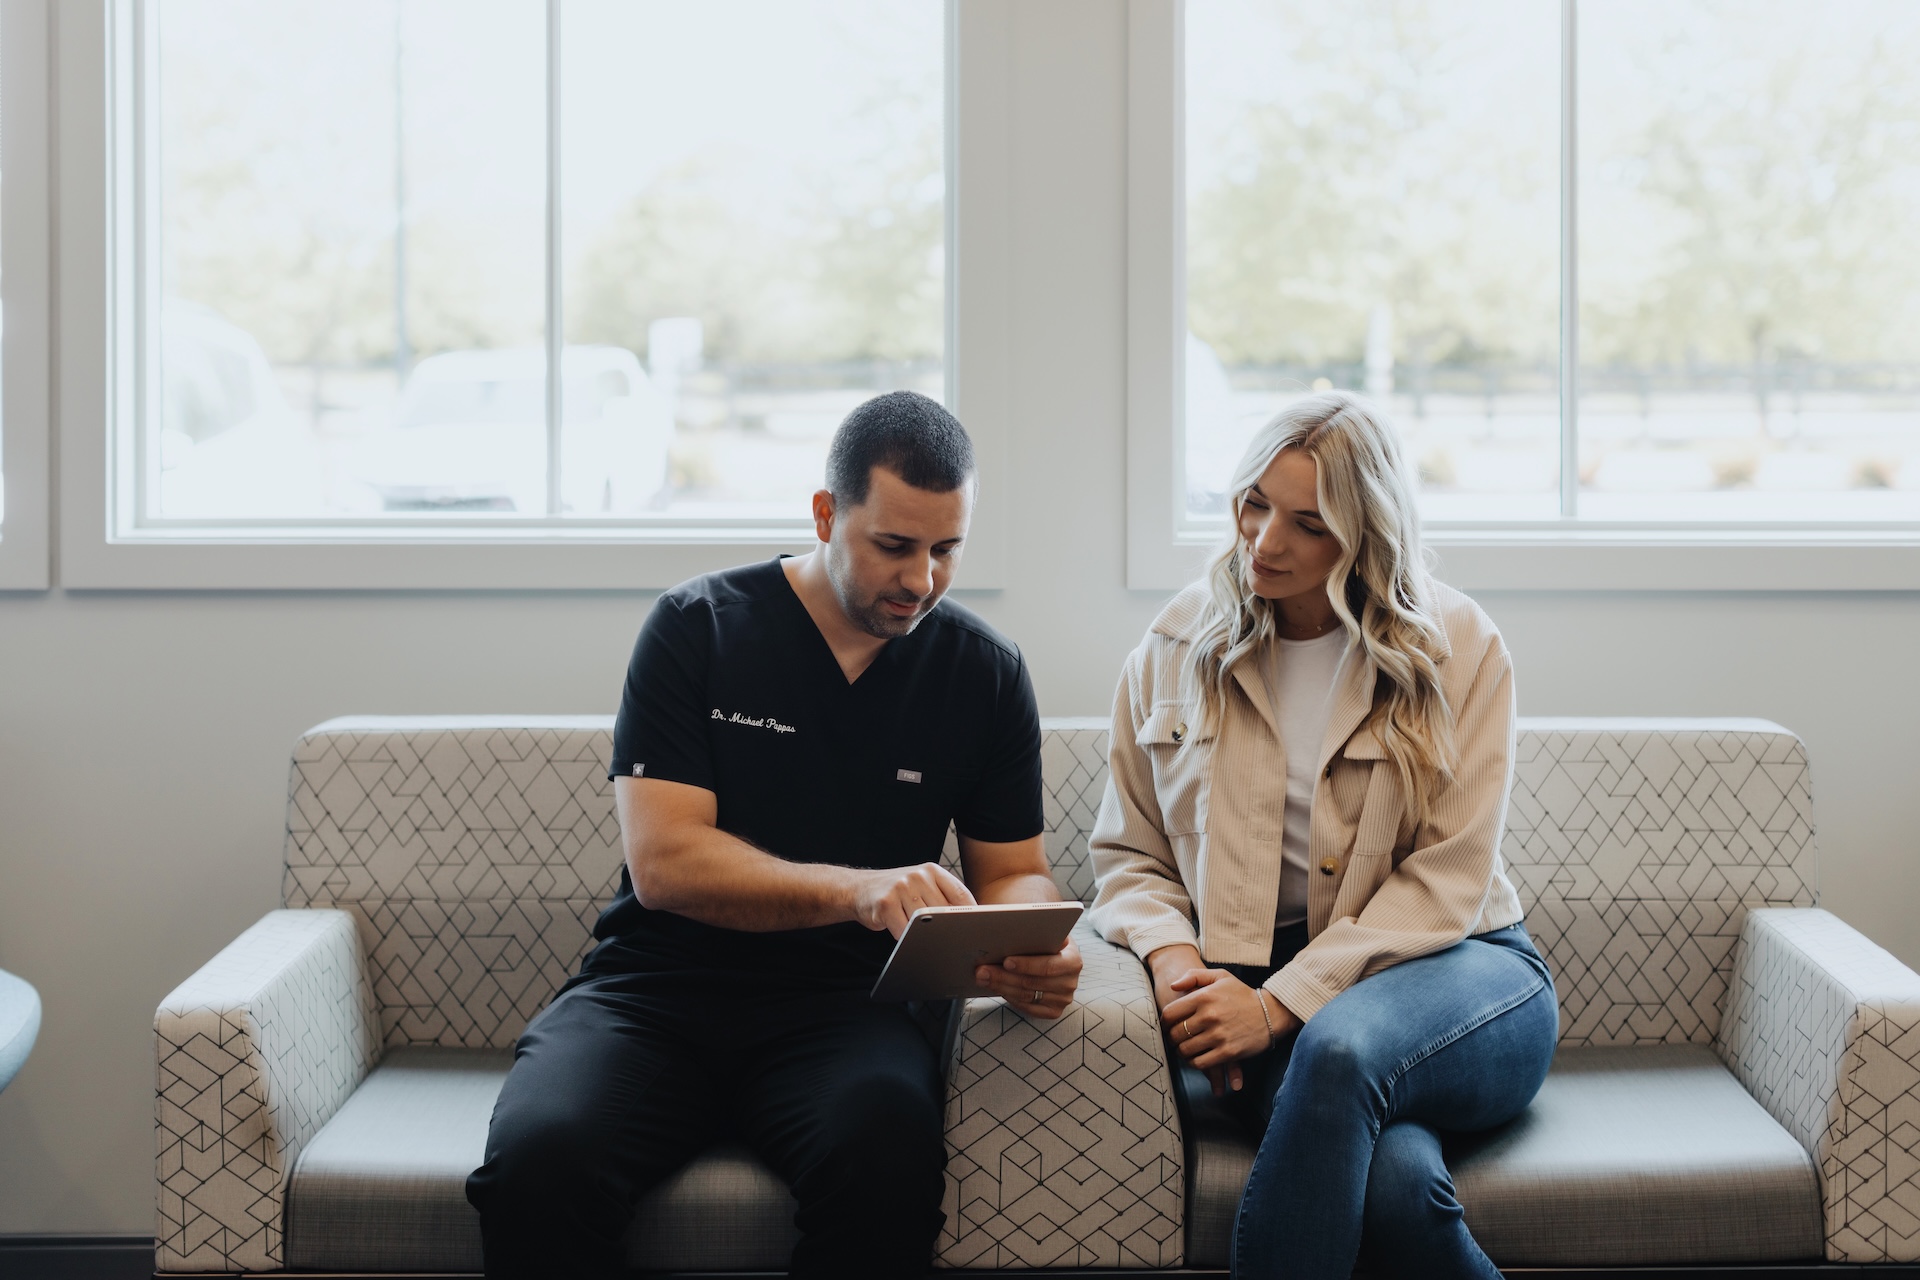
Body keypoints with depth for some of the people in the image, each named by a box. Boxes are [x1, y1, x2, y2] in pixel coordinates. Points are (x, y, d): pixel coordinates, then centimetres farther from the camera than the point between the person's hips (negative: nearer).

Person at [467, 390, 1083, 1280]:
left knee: (887, 1158, -34)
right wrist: (854, 889, -24)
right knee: (536, 1159, -31)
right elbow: (662, 863, -9)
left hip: (846, 1005, 1)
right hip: (659, 991, -1)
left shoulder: (985, 671, 9)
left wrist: (1034, 950, -9)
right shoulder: (696, 629, 1)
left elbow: (1015, 870, 16)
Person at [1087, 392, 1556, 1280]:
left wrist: (1283, 1003, -17)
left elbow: (1445, 881, -6)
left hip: (1454, 970, 0)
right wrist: (1171, 955, -10)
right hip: (1252, 995, 1)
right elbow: (1126, 856, 14)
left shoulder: (1458, 648, 0)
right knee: (1395, 1175, -34)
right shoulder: (1177, 649, 8)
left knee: (1340, 1046, -38)